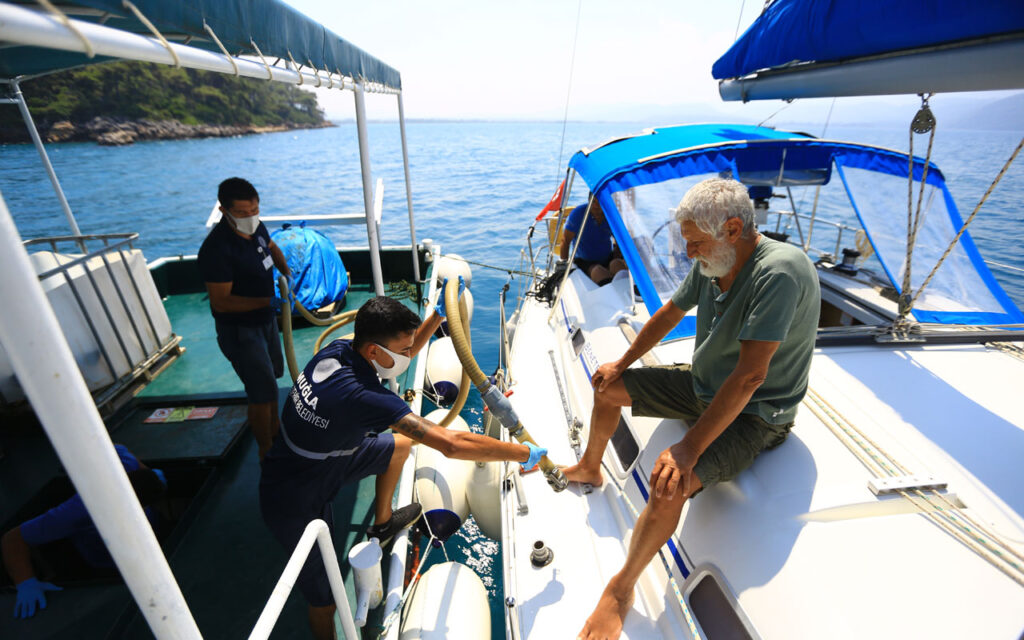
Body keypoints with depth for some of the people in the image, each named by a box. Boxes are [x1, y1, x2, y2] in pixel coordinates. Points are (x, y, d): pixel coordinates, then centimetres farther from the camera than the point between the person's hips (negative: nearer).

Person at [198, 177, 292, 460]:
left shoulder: (255, 227, -5)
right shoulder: (217, 249, -29)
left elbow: (272, 248, 18)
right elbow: (221, 302, -27)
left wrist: (286, 270, 0)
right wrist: (269, 300, -33)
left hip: (266, 318, 9)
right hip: (239, 329, -9)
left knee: (272, 374, 25)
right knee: (263, 391, -2)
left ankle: (275, 426, 49)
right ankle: (267, 450, 19)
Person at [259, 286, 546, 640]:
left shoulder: (337, 349, -16)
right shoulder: (363, 397, -39)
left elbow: (403, 353, 3)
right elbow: (451, 443, -42)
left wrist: (440, 312, -9)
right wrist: (526, 454, -31)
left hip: (316, 460, 8)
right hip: (296, 507, -7)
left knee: (400, 444, 13)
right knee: (324, 601, 9)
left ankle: (382, 524, 34)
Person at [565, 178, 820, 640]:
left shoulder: (779, 272, -30)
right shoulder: (711, 264, -6)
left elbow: (749, 377, -34)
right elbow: (669, 314, 9)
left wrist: (690, 447, -32)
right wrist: (623, 363, 15)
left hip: (754, 414, -8)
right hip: (703, 385, 8)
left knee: (670, 483, -31)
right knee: (606, 385, 11)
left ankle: (620, 591, -3)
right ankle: (589, 469, 35)